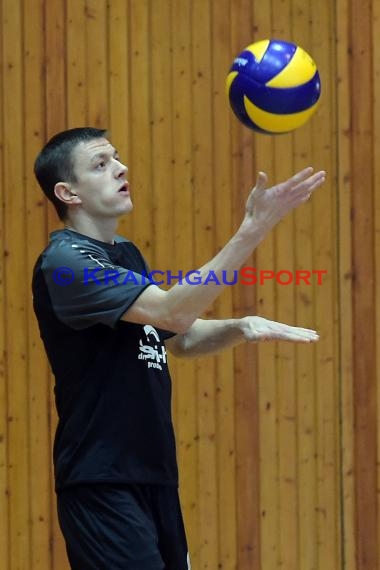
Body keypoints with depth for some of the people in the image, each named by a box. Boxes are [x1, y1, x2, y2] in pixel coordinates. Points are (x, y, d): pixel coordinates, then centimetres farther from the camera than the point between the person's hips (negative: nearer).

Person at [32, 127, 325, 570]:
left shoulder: (126, 255, 13)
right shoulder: (63, 262, -15)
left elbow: (179, 338, 20)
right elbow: (171, 312, -26)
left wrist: (241, 327, -2)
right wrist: (251, 232, -31)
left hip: (155, 475, 9)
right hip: (101, 484, -9)